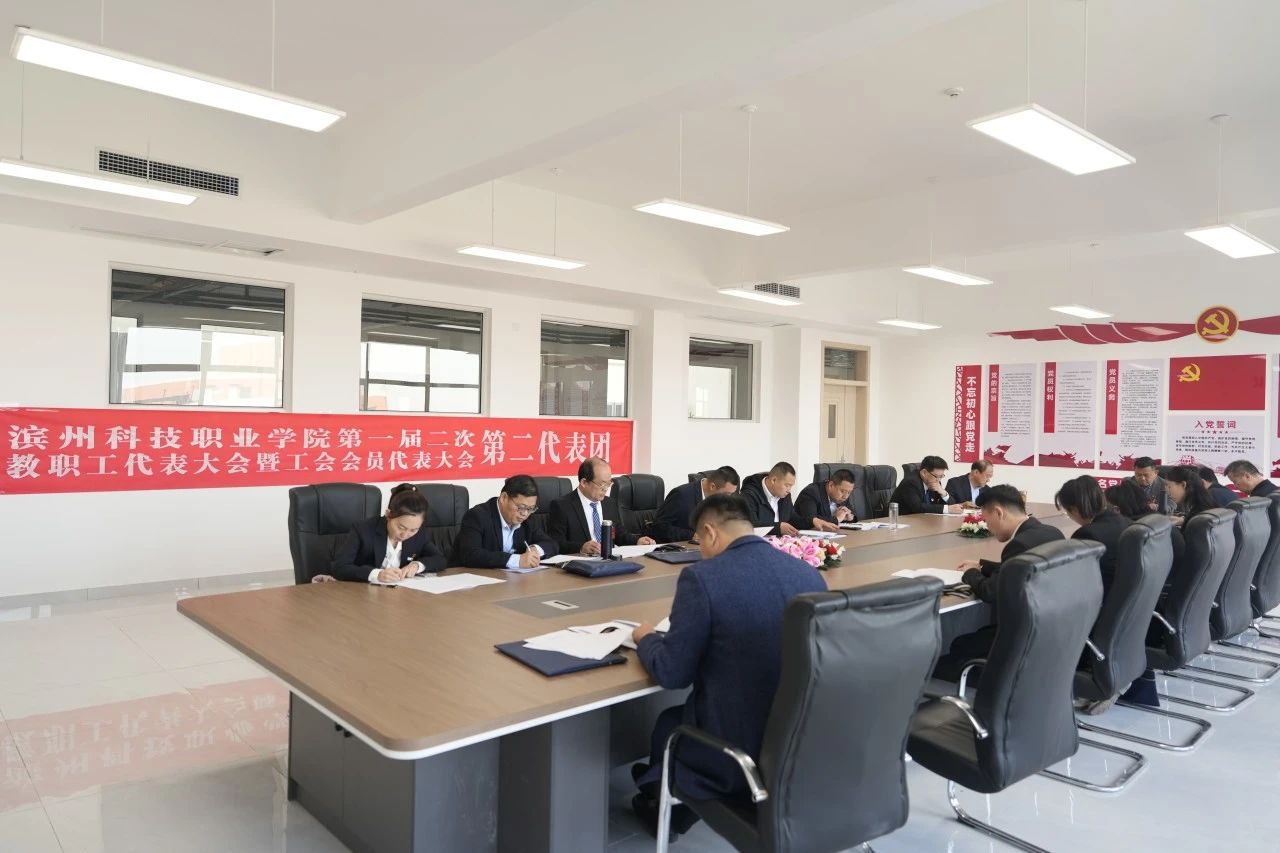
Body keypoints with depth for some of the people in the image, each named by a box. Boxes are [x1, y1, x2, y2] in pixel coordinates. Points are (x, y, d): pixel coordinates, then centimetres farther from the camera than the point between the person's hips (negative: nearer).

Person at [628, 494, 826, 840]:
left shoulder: (702, 577, -17)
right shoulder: (811, 574, 0)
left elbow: (672, 674, -12)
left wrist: (646, 638, 9)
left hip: (740, 755, -6)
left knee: (668, 723, 26)